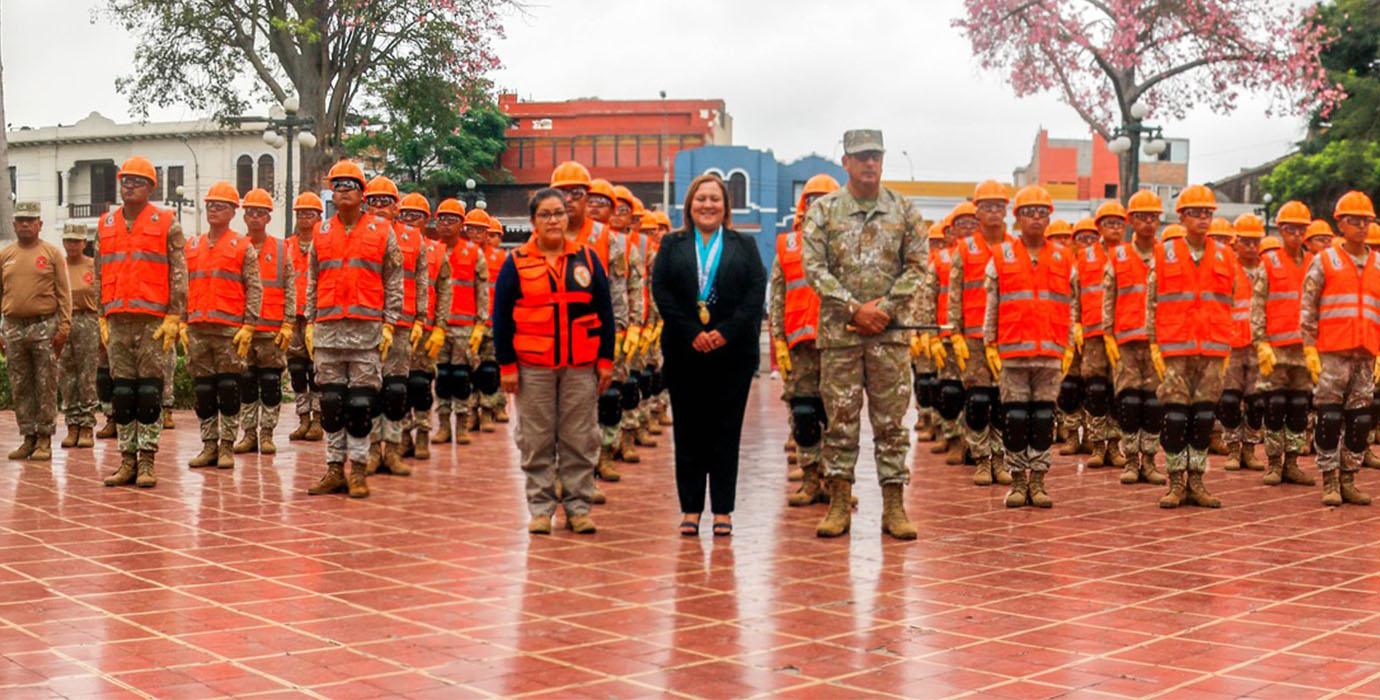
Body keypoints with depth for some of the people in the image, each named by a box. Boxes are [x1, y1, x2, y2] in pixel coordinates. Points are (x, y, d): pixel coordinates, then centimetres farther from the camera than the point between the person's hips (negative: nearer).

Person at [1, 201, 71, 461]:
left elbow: (63, 293, 0)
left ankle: (44, 440, 4)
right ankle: (28, 437, 14)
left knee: (46, 386, -1)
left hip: (45, 326, -3)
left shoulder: (52, 252, 2)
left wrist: (64, 327, -8)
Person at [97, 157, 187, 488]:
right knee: (121, 391, 5)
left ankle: (147, 462, 1)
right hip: (118, 321, 4)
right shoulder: (105, 225, 14)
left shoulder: (166, 223, 2)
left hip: (153, 320, -4)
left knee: (150, 391, -3)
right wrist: (102, 317, 11)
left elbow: (178, 274, -1)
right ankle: (127, 460, 11)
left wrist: (174, 317, -8)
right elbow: (99, 275, 18)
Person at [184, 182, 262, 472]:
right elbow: (183, 287, 17)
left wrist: (248, 327, -9)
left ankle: (227, 446, 5)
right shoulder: (192, 247, 16)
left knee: (229, 388, -2)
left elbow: (254, 289, -2)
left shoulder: (243, 247, 2)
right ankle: (209, 445, 12)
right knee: (203, 389, 6)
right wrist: (181, 324, 9)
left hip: (229, 328, -4)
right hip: (197, 329, 4)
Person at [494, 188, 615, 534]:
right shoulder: (516, 262, 2)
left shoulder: (587, 259, 8)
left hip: (581, 367, 1)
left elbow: (605, 312, 10)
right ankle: (540, 507, 13)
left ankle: (577, 506, 14)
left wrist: (606, 360, 5)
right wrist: (507, 365, -3)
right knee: (537, 441, 4)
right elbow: (501, 317, 2)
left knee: (579, 440, 5)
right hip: (532, 367, -1)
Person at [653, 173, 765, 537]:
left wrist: (726, 331, -13)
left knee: (726, 431, 2)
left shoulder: (744, 245, 11)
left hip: (732, 352, 0)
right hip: (684, 352, 1)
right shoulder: (672, 245, 11)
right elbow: (660, 290, 0)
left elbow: (757, 291, 0)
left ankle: (723, 510, 8)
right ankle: (691, 509, 10)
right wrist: (691, 333, -12)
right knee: (688, 431, 3)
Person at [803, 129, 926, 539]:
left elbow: (917, 265, 4)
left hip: (891, 330, 1)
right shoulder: (824, 210, 4)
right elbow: (814, 268, -3)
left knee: (891, 420, 3)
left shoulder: (904, 211, 7)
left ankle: (894, 506, 9)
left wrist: (885, 307, -9)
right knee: (840, 420, 3)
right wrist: (855, 308, -12)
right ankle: (839, 505, 11)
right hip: (838, 331, -1)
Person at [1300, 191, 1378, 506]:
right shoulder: (1323, 261, 3)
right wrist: (1309, 349, -7)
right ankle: (1330, 482, 3)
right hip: (1332, 353, -4)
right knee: (1330, 418, -3)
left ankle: (1349, 480, 14)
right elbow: (1307, 307, 0)